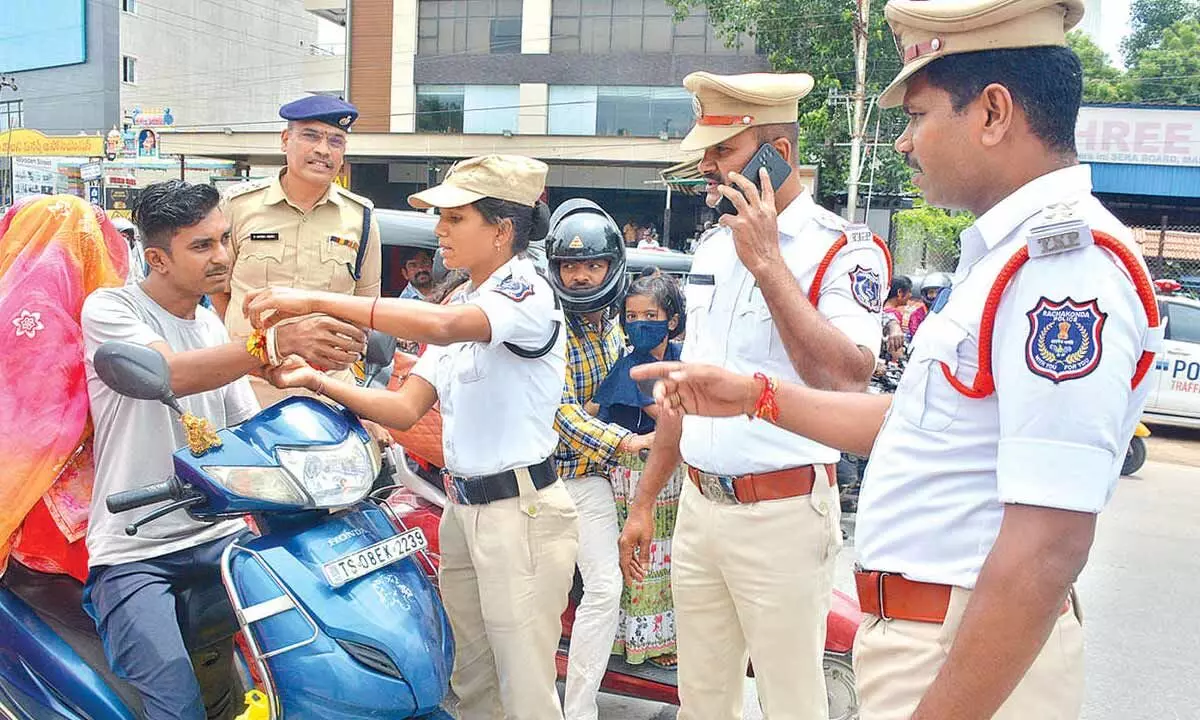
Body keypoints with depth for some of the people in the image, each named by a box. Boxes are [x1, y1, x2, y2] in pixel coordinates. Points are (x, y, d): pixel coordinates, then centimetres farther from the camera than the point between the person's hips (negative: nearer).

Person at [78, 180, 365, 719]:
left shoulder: (214, 327, 13)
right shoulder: (109, 309, -6)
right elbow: (170, 374, -28)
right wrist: (276, 342, -43)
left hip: (217, 535, 5)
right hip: (134, 553, -5)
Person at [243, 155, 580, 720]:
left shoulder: (527, 293, -12)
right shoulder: (462, 305, 15)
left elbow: (439, 325, -34)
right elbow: (405, 409, 8)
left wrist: (314, 300, -31)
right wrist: (315, 381, -5)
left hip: (521, 513, -8)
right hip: (462, 510, 8)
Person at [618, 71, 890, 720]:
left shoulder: (843, 249, -10)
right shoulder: (713, 246, 12)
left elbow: (846, 384, -26)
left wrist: (767, 262, -23)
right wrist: (644, 502, 17)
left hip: (782, 515, -6)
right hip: (698, 506, 7)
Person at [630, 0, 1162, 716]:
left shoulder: (1069, 261, -22)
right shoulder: (1006, 253, 11)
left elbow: (1048, 548, -27)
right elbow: (918, 422, 17)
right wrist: (756, 395, 15)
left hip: (975, 661, -9)